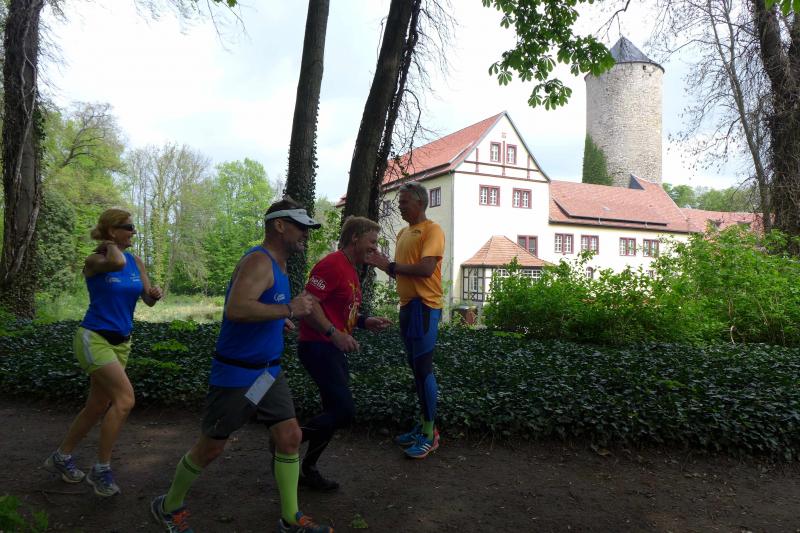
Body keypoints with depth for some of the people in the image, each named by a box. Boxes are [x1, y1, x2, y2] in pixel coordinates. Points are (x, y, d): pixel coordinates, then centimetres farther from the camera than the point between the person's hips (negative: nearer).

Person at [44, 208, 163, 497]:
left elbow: (147, 300, 7)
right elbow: (117, 263, -36)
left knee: (97, 408, 15)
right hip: (94, 338, -7)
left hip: (121, 342, 7)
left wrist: (155, 294, -16)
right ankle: (101, 469, -3)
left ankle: (61, 458, 37)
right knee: (125, 399, -19)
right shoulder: (93, 261, -13)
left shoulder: (136, 261, 5)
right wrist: (111, 247, -15)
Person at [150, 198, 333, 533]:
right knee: (211, 448, 8)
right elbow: (235, 309, -36)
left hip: (268, 372, 9)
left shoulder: (277, 265, 11)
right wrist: (288, 309, -29)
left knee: (290, 437, 6)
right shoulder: (259, 261, -20)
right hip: (236, 375, -9)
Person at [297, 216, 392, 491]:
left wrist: (364, 321, 10)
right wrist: (334, 333, -28)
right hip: (318, 347, -11)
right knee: (344, 411, -13)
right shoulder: (332, 264, -15)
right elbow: (308, 303, -22)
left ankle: (307, 470, 25)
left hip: (334, 349, 11)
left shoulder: (351, 270, 18)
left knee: (336, 411, 12)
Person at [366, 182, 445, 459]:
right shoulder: (402, 233, 17)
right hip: (407, 305, 9)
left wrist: (389, 264, -17)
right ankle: (423, 425, 25)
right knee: (416, 367, 14)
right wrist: (382, 263, 4)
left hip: (424, 307, -9)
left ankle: (430, 434, 6)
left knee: (423, 368, -5)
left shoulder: (432, 230, -9)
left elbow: (426, 269, -22)